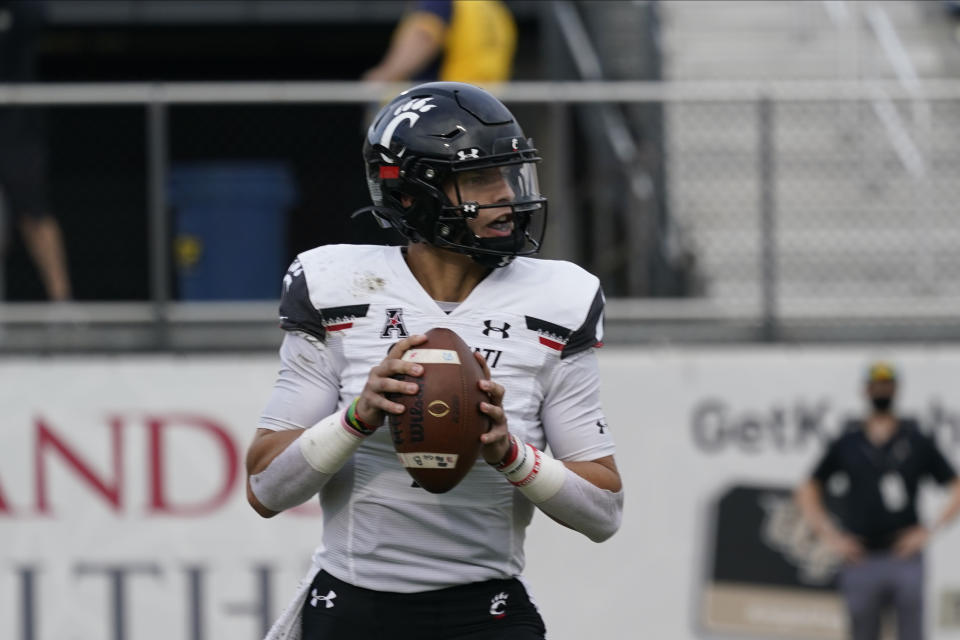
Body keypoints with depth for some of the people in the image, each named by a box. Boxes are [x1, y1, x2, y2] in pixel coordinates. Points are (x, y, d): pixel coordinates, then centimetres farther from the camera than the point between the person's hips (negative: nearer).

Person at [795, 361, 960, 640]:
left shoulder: (918, 442, 8)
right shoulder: (847, 443, 10)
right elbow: (807, 491, 16)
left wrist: (930, 531, -2)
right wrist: (830, 535, 5)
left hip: (905, 557, -1)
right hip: (861, 561, 1)